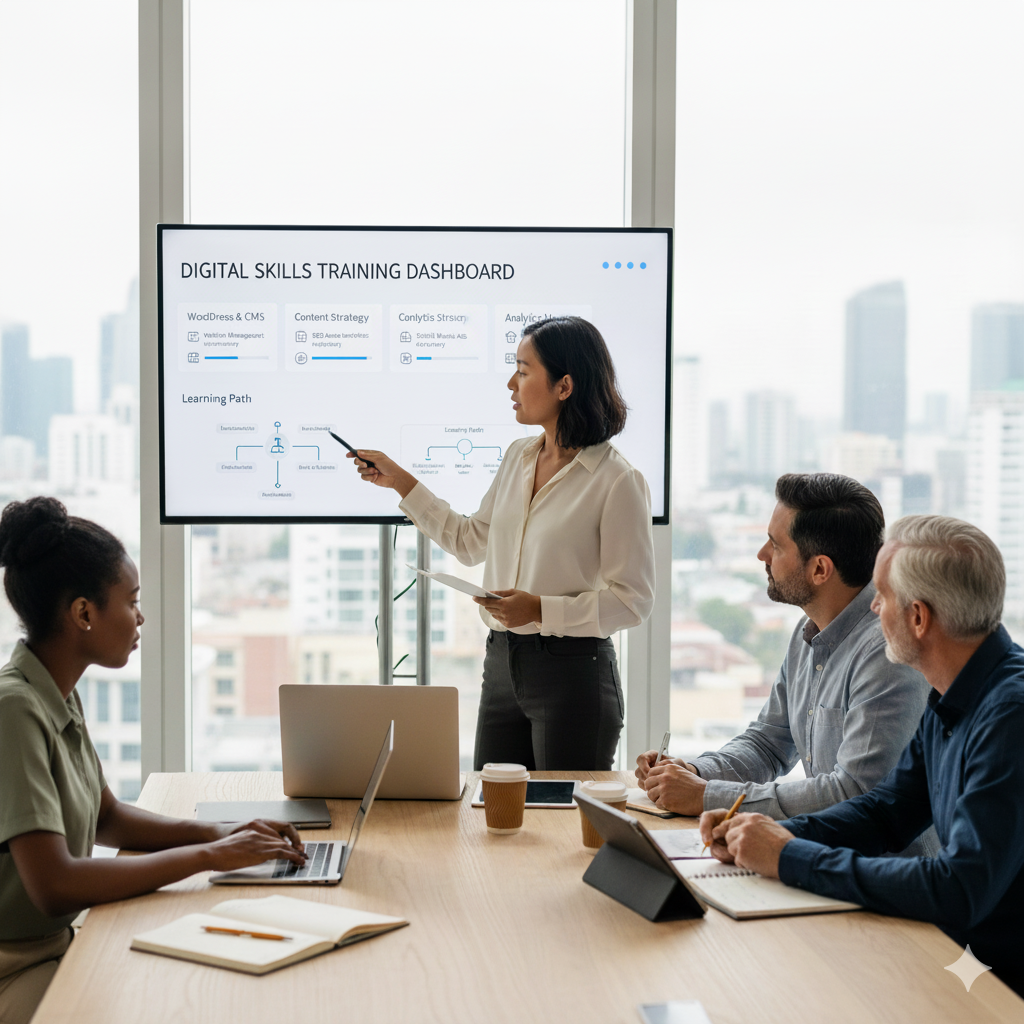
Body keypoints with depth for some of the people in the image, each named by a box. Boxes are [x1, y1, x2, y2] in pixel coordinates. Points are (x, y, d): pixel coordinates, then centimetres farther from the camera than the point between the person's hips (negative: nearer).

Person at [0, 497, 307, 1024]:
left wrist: (215, 833, 3)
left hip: (55, 944, 9)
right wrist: (207, 856, -21)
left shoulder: (59, 698, 7)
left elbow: (106, 818, 19)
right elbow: (54, 886, -28)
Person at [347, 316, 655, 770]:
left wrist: (540, 610, -21)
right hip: (502, 661, 7)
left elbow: (633, 599, -14)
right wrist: (401, 481, 17)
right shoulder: (518, 456, 9)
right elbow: (471, 542, 19)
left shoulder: (617, 481, -13)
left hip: (572, 673, -7)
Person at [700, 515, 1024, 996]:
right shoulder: (949, 702, 7)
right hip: (967, 953, 8)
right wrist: (772, 834, -2)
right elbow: (885, 811, 16)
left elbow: (960, 893, -31)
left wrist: (791, 858, -22)